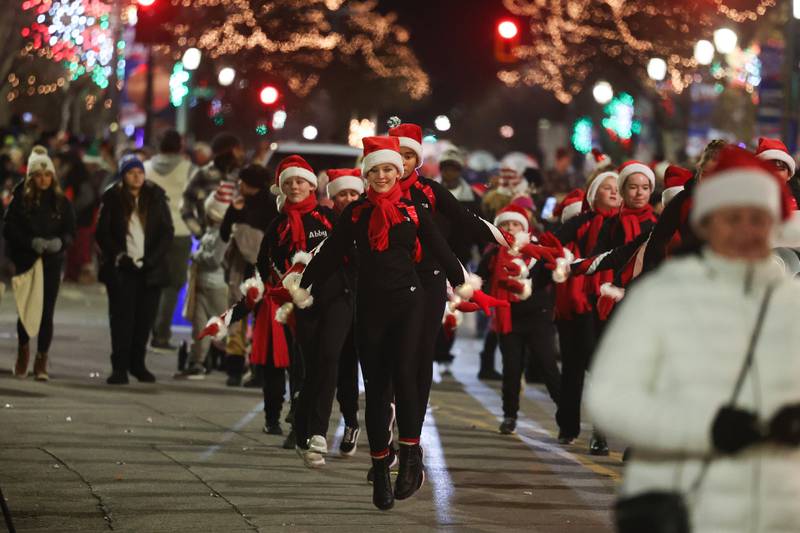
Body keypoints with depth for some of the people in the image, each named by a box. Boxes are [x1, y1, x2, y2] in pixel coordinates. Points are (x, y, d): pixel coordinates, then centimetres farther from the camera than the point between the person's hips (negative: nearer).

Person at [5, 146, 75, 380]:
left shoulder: (61, 201, 3)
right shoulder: (20, 199, -2)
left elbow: (71, 231, 4)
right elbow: (9, 229, -5)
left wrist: (60, 242, -17)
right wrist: (32, 242, -19)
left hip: (52, 263, 1)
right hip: (26, 262, -1)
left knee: (47, 312, -3)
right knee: (26, 310, 3)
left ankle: (41, 362, 4)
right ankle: (23, 350, 30)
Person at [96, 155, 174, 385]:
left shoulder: (156, 197, 5)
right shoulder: (112, 198, 3)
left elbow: (167, 232, 4)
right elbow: (102, 233, 2)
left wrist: (152, 258, -8)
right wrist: (118, 256, -12)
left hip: (150, 269, 2)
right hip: (121, 270, -2)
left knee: (145, 319, 2)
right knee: (122, 318, -7)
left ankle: (138, 364, 14)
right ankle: (119, 368, -6)